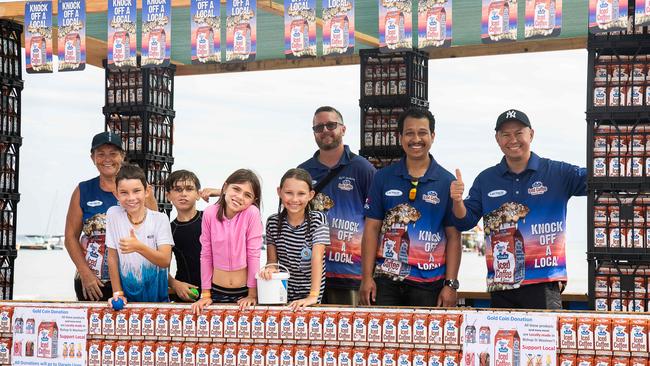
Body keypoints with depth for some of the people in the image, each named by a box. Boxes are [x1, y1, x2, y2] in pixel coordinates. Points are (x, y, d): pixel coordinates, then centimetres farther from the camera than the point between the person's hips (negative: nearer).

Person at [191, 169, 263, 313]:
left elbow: (254, 254, -11)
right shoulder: (210, 213, -7)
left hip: (244, 291, -2)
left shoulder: (252, 213, -13)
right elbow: (206, 255, -1)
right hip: (217, 291, 2)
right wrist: (205, 294, -1)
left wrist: (252, 294, -10)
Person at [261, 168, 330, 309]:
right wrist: (269, 268, -20)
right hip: (282, 291, 3)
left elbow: (317, 258, -21)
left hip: (309, 291, -3)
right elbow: (272, 259, 5)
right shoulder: (273, 222, -1)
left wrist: (313, 296, -30)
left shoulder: (318, 220, -11)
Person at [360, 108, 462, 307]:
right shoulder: (383, 177, 6)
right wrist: (367, 277, 0)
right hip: (386, 279, 1)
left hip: (428, 283, -1)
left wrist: (451, 284, -3)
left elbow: (453, 237, 3)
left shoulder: (447, 182, 3)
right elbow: (372, 228, 6)